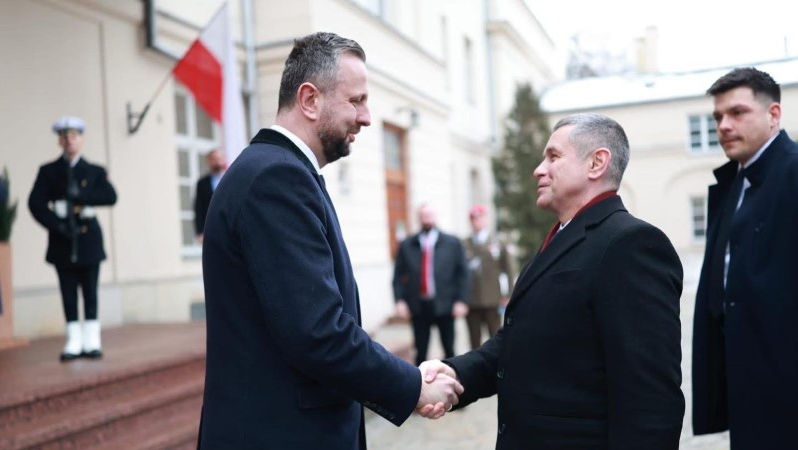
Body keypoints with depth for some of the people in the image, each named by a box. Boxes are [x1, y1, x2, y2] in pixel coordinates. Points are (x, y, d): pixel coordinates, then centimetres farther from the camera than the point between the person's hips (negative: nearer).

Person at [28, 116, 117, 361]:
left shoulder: (96, 172, 9)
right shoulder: (48, 171, 9)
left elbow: (111, 197, -7)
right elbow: (35, 203, -2)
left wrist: (77, 197, -15)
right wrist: (57, 226, -13)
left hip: (89, 238, 0)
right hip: (62, 240, 0)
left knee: (90, 291, 2)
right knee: (68, 292, 2)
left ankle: (92, 341, 5)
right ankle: (74, 341, 6)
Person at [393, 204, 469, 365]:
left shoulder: (452, 243, 5)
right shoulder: (406, 245, 7)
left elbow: (462, 273, 3)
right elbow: (398, 276, 6)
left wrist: (461, 301, -5)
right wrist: (400, 300, -5)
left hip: (444, 305, 0)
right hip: (418, 307, 0)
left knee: (449, 350, 8)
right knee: (420, 352, 4)